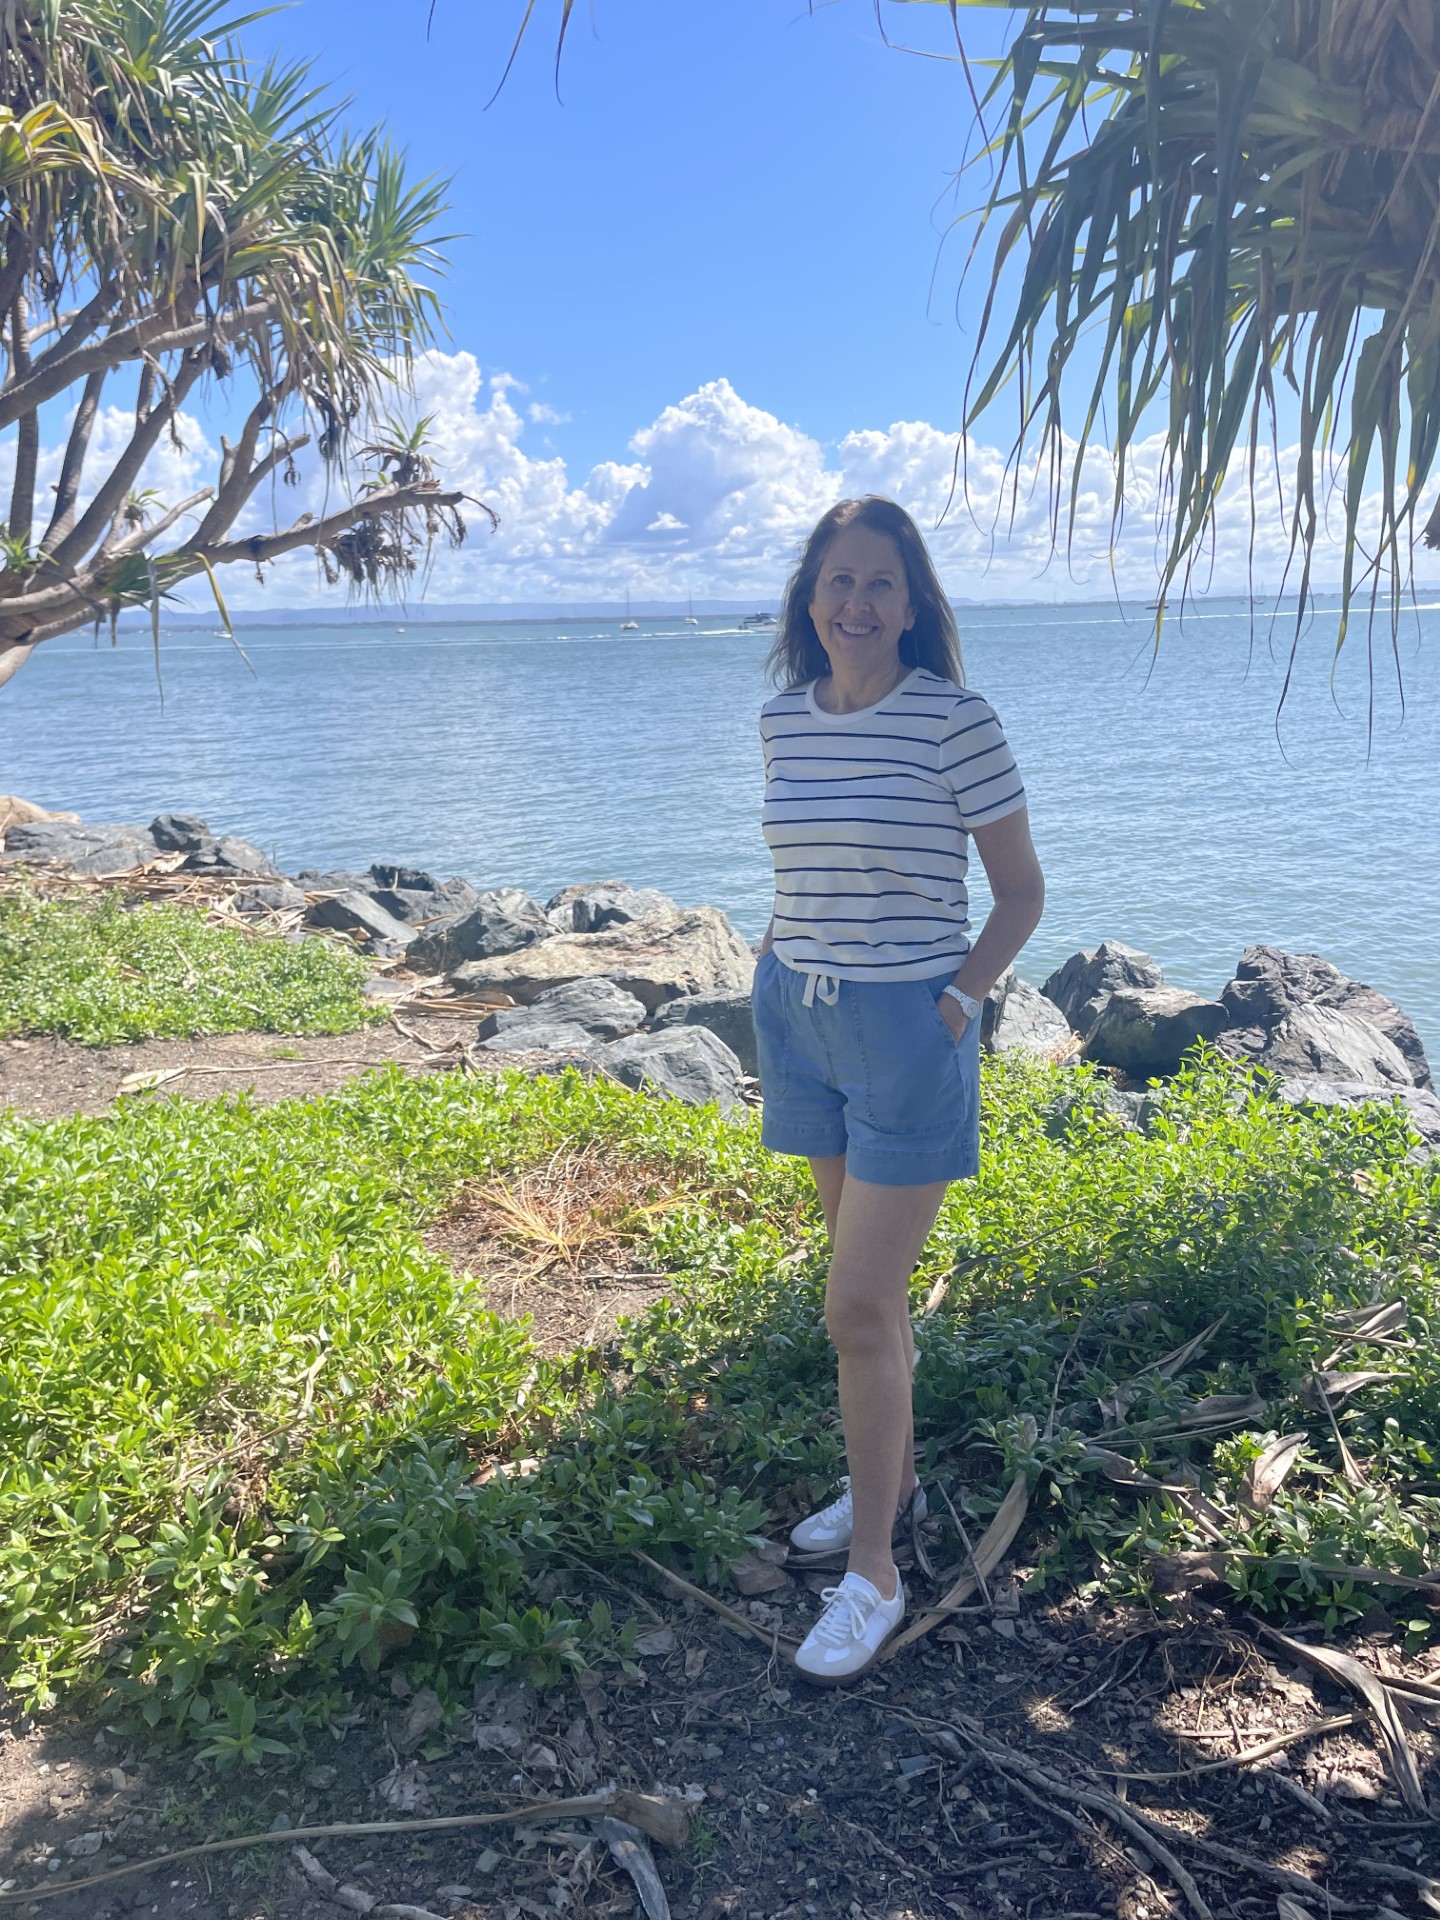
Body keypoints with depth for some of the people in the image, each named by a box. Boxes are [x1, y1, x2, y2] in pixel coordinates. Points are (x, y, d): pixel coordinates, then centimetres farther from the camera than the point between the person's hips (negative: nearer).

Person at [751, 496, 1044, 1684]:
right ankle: (896, 1477, 38)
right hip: (800, 1020, 6)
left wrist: (958, 995, -14)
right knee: (873, 1280, 19)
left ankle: (874, 1573, 12)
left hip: (908, 1030, -6)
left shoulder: (956, 720, -12)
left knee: (858, 1307, -5)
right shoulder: (784, 719, 5)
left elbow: (1021, 892, -5)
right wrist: (784, 958, 8)